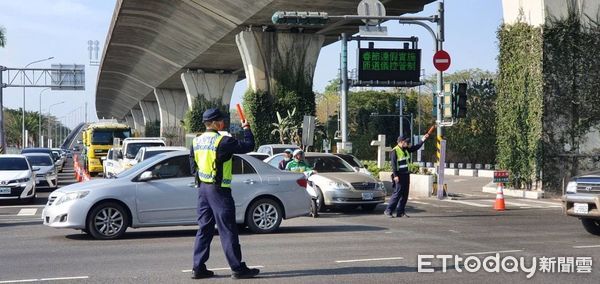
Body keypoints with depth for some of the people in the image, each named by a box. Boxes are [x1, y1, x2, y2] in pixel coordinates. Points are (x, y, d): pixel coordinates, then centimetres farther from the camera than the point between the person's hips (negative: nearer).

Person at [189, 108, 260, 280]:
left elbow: (192, 162, 17)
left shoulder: (196, 141, 8)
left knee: (204, 229, 12)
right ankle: (238, 269, 0)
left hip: (203, 188, 8)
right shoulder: (223, 141, -16)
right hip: (219, 190, -7)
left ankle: (198, 268, 12)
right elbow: (248, 146, -12)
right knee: (228, 230, -3)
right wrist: (246, 129, 4)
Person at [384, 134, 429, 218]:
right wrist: (395, 175, -21)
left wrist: (423, 140, 15)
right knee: (397, 193, -11)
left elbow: (416, 147, 24)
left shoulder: (407, 149, 13)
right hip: (399, 176, -8)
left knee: (405, 194, 7)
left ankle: (400, 212, 12)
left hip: (406, 175, 8)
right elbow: (393, 164, -15)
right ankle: (388, 210, -6)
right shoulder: (395, 151, -10)